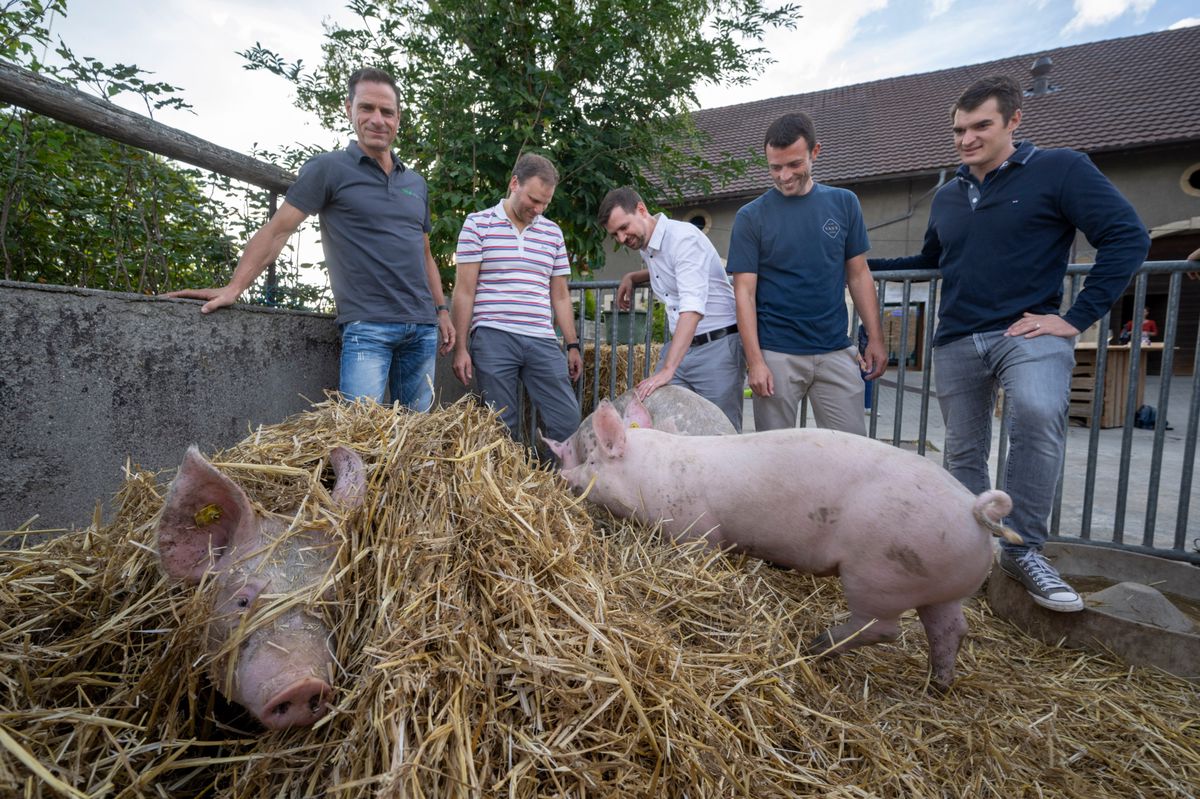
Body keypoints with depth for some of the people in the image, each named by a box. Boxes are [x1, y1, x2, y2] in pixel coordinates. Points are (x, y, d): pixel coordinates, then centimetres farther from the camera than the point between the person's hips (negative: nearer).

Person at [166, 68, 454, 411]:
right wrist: (233, 288, -11)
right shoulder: (327, 169, 3)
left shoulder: (416, 183, 18)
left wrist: (442, 310, 14)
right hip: (367, 327, -5)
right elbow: (277, 230, -1)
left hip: (423, 329, 5)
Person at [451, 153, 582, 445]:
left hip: (542, 341, 4)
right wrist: (461, 347, -4)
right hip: (493, 338, -3)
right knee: (502, 426, -1)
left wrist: (572, 345, 13)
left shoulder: (552, 232, 16)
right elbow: (464, 290, 1)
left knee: (568, 421, -2)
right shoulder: (478, 224, 5)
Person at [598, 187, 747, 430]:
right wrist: (632, 278, 16)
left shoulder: (684, 237, -16)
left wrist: (667, 369, -35)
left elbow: (692, 308, -28)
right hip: (679, 346, 8)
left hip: (717, 346, -7)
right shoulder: (645, 245, 11)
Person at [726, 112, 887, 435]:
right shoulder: (751, 217, -1)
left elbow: (858, 275, 10)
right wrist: (755, 361, -11)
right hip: (776, 356, -2)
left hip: (837, 352, 3)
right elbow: (745, 292, -5)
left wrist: (875, 338, 4)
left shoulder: (844, 203, 7)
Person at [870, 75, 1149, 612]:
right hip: (956, 342, 5)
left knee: (1039, 413, -32)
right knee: (963, 452, 8)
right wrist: (866, 265, 22)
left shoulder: (1060, 169, -1)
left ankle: (1024, 550, -18)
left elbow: (1128, 238, -6)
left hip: (1028, 332, -5)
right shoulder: (947, 197, 15)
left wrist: (1075, 318, -13)